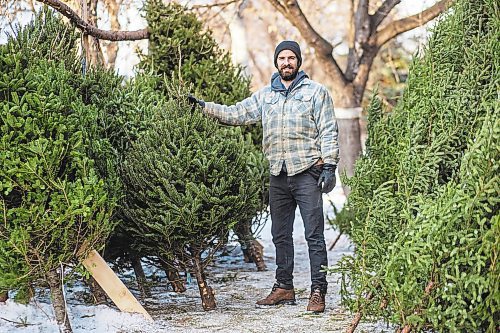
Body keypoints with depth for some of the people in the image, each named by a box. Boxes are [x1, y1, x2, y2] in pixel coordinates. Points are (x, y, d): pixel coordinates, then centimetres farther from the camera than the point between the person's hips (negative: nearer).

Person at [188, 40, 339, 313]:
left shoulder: (315, 91, 3)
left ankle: (318, 291, -2)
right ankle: (284, 287, 21)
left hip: (308, 173, -5)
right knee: (280, 235, 12)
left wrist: (330, 166, -9)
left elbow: (328, 132, -2)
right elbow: (235, 114, 15)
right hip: (278, 176, 5)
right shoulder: (265, 95, 15)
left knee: (314, 235, -5)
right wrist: (204, 106, 4)